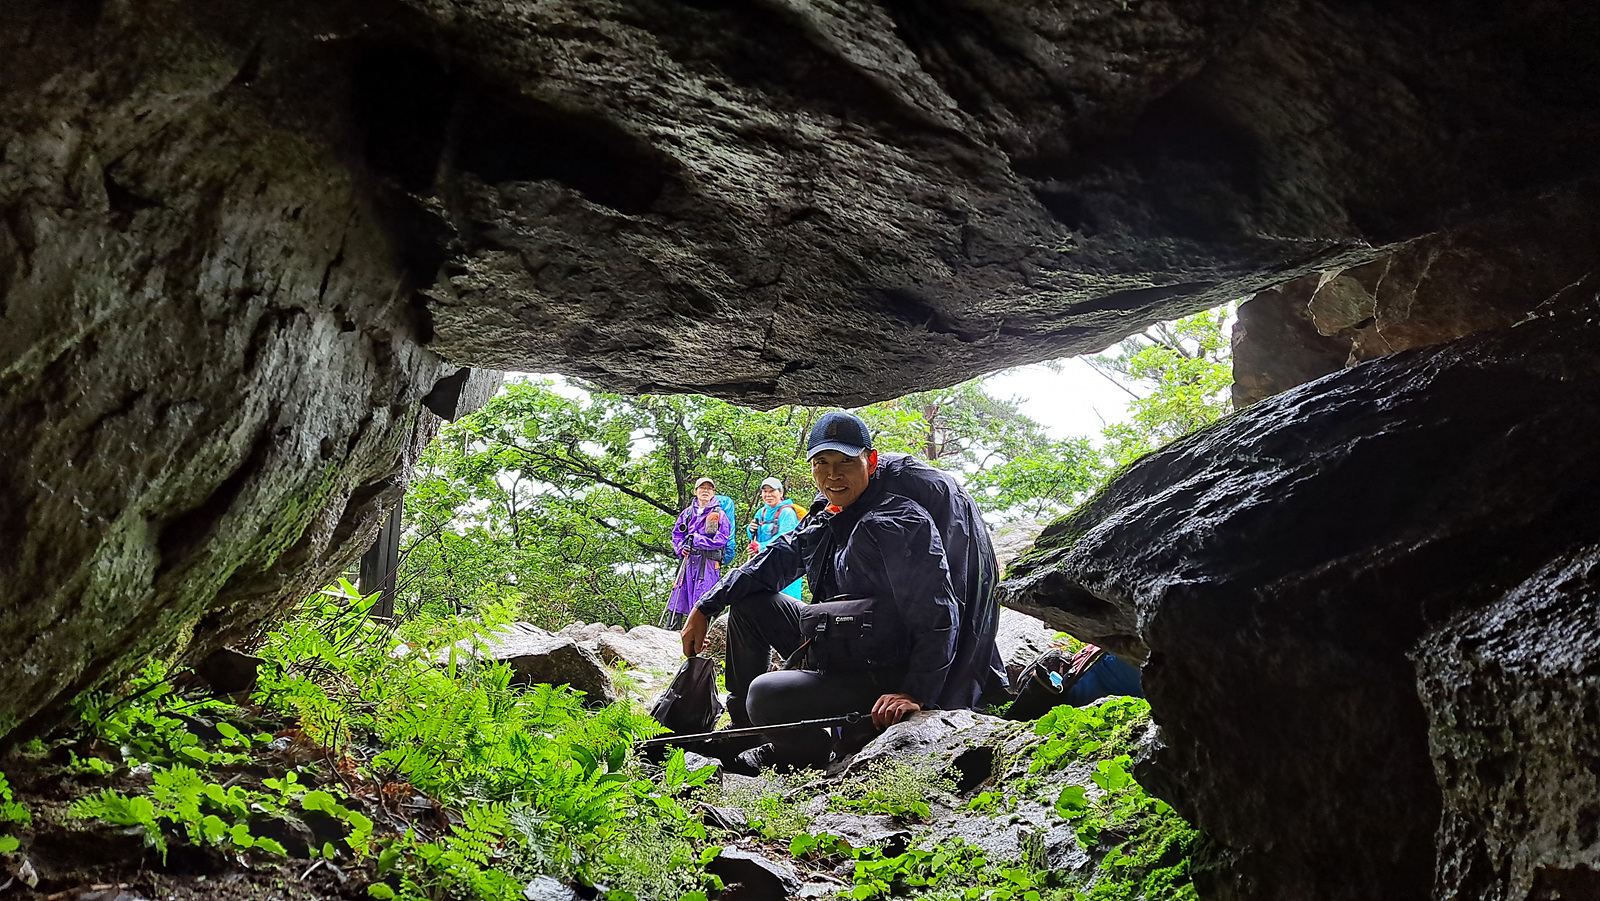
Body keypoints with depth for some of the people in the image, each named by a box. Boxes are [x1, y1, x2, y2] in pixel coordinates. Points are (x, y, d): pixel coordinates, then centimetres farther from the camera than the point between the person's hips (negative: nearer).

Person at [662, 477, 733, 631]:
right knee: (678, 597, 1)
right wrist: (681, 549, -2)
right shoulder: (688, 512, 16)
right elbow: (676, 533, 19)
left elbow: (722, 539, -5)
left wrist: (696, 539, -9)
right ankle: (669, 630, 5)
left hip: (709, 562, -4)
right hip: (688, 560, 4)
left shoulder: (720, 514, 4)